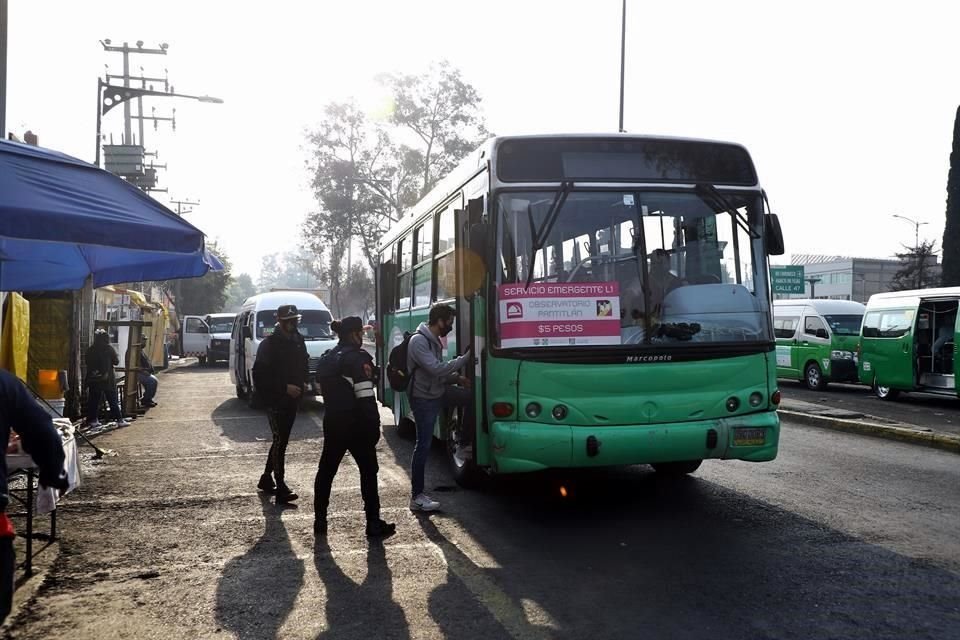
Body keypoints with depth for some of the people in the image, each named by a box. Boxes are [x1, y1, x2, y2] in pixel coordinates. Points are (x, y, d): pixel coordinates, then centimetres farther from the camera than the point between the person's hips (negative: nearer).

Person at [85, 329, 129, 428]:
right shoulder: (109, 349, -9)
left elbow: (88, 364, 8)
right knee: (113, 400, 0)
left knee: (94, 400, 9)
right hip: (108, 379, -3)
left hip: (93, 380, 3)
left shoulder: (90, 350, 2)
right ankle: (119, 420, -1)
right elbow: (116, 361, -3)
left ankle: (93, 420, 11)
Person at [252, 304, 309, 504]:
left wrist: (300, 386, 3)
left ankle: (266, 478, 29)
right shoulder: (270, 344, -11)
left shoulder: (298, 341, 9)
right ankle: (281, 487, -13)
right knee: (279, 440, -12)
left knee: (282, 440, 14)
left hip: (292, 399, 7)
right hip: (275, 400, -7)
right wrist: (284, 387, -20)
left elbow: (303, 367, 19)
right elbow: (260, 375, -16)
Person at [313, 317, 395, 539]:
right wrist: (374, 427, -16)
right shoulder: (357, 358, -14)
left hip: (332, 422, 7)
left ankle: (320, 522, 18)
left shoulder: (327, 358, 11)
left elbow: (324, 390, 16)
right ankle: (374, 524, 3)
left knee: (326, 471, 13)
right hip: (355, 424, -7)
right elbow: (365, 398, -20)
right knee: (368, 472, 2)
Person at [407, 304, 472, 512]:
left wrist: (456, 378, 1)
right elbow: (436, 369, -30)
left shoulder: (434, 340, 9)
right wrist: (465, 358, -25)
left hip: (439, 393, 9)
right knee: (423, 446, -4)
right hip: (424, 399, -9)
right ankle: (416, 497, 3)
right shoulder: (419, 341, -21)